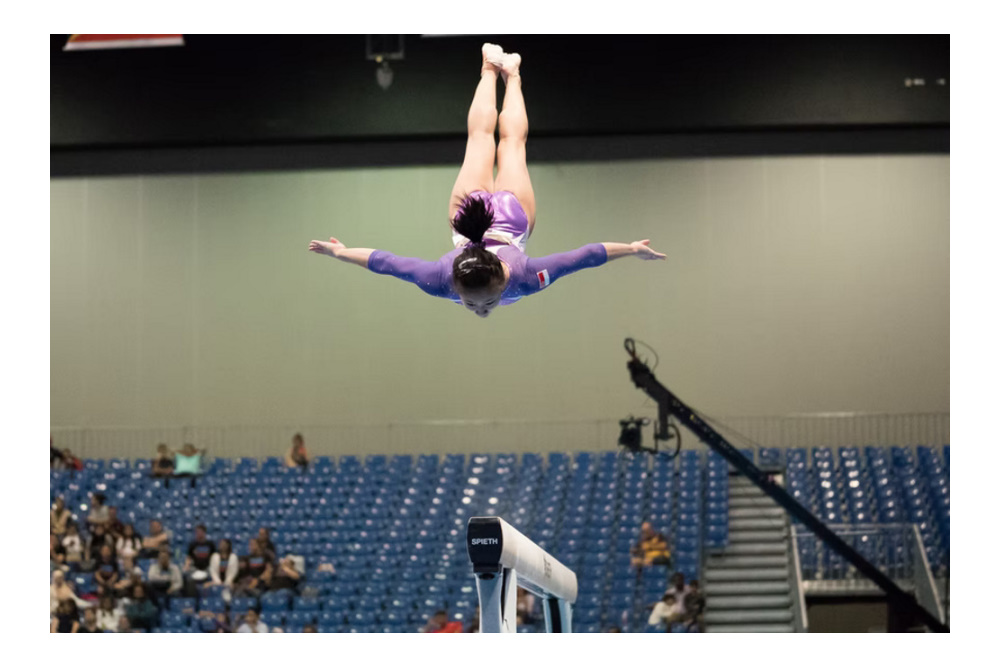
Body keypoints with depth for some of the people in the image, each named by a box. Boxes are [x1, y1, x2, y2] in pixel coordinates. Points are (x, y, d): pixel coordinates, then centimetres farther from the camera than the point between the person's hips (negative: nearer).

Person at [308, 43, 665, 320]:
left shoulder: (522, 277, -46)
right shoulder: (440, 279, -43)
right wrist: (339, 252, -24)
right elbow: (384, 261, -32)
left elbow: (585, 256, -38)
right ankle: (490, 69, 57)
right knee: (480, 137, 31)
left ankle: (511, 73, 58)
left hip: (511, 214, 0)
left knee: (511, 142, 32)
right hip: (468, 214, 0)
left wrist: (631, 249, -30)